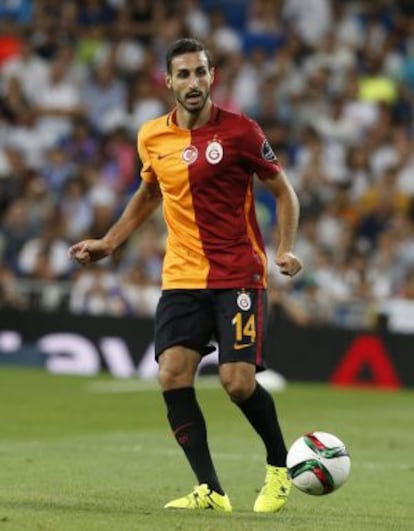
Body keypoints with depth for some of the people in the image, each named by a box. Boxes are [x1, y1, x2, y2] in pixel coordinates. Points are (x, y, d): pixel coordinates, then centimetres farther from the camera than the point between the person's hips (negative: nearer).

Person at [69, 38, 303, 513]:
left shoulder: (239, 131, -7)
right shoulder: (152, 137, 5)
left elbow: (283, 191, 2)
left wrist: (285, 249, -12)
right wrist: (108, 243, 20)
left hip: (239, 274, -4)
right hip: (182, 275, 4)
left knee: (237, 382, -13)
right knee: (172, 374, -13)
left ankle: (279, 466, 15)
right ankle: (210, 491, -8)